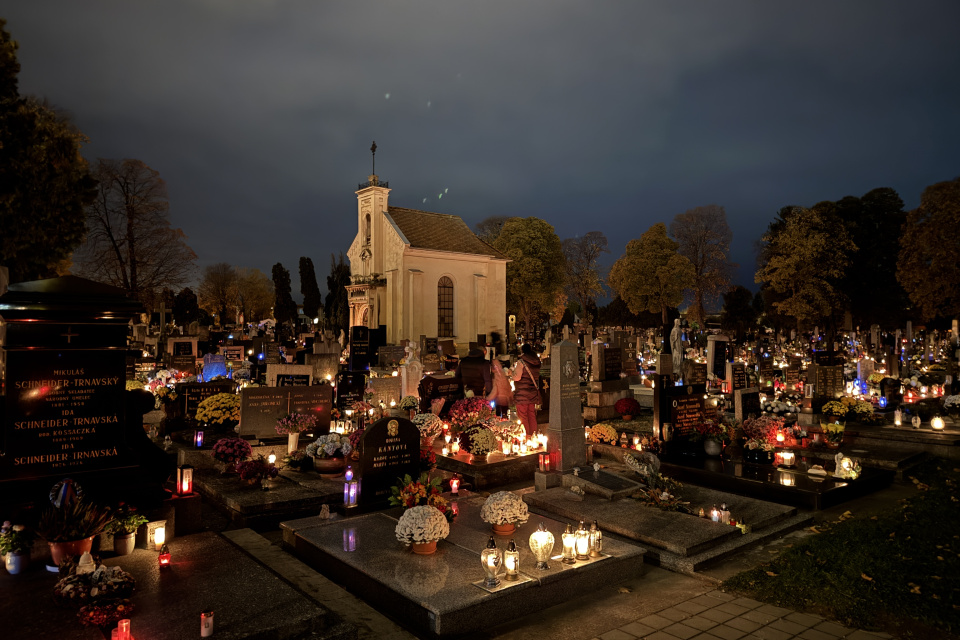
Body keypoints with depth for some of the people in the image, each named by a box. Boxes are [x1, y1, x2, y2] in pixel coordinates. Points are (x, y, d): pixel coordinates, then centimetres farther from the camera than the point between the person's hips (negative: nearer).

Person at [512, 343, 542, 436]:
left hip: (522, 394, -6)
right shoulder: (537, 362, 7)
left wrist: (513, 371, 4)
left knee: (522, 417, 0)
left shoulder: (521, 362, -13)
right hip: (533, 393, 6)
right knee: (532, 416, 13)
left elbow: (517, 377, -16)